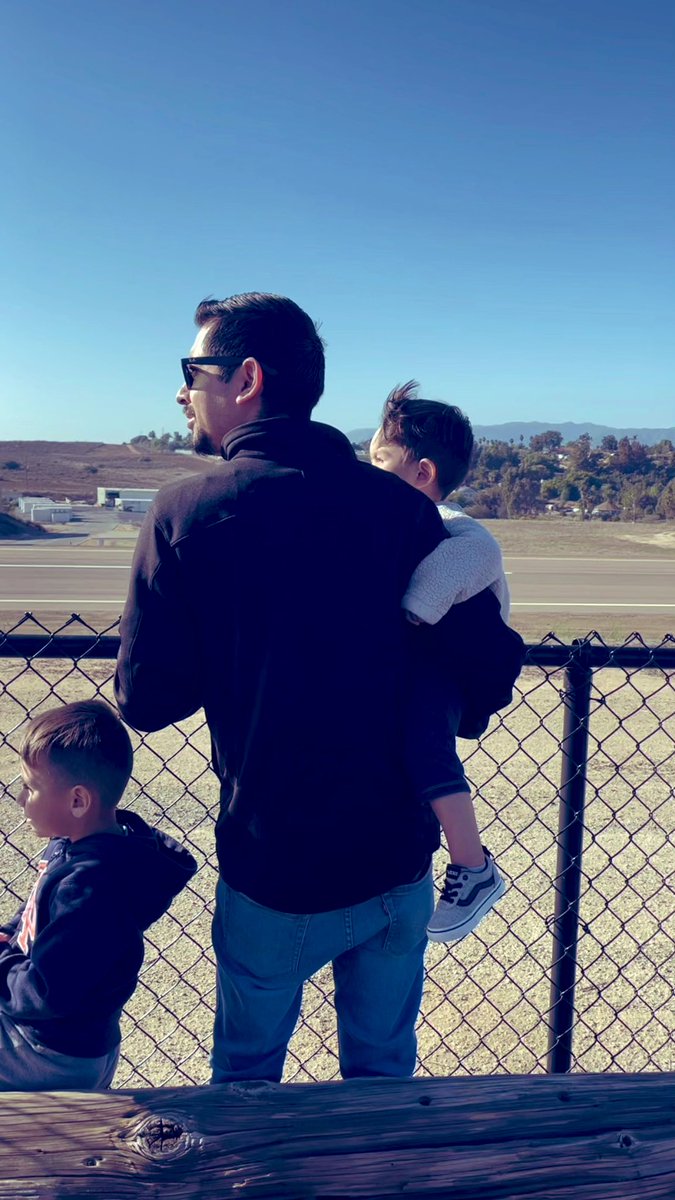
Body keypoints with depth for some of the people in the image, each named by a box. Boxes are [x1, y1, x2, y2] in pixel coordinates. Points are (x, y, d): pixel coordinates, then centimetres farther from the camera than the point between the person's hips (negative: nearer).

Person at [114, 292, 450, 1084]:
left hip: (275, 877, -2)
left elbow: (145, 701, -11)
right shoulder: (403, 507, -7)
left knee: (245, 1075, 25)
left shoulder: (187, 513, -13)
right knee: (383, 1074, 26)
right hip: (399, 867, 3)